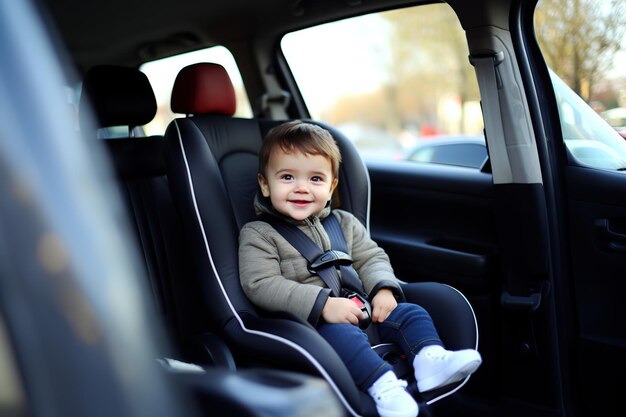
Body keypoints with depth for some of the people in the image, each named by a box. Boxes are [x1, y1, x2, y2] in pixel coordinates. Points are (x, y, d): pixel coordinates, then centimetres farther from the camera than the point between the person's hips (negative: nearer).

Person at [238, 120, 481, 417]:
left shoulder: (344, 223, 15)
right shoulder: (257, 234, -3)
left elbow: (371, 258, 15)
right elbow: (261, 286, -15)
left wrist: (384, 289, -10)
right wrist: (322, 304, -25)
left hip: (360, 312, 6)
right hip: (309, 324, -6)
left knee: (409, 313, -7)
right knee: (339, 333, -35)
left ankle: (431, 359, -27)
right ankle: (383, 385, -43)